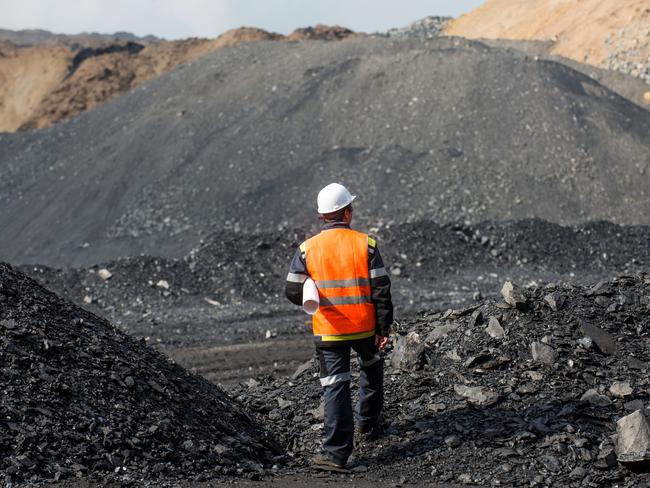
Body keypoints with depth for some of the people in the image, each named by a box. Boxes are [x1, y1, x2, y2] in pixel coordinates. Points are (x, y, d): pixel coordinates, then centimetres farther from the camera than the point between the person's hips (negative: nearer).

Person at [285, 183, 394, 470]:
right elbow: (381, 290, -7)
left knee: (335, 388, 1)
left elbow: (294, 293, -3)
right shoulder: (365, 244, -7)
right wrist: (384, 329, 0)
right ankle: (367, 422, 43)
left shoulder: (307, 249, -4)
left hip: (327, 331, 0)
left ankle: (336, 453, -6)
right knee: (371, 371, 28)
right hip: (364, 327, 0)